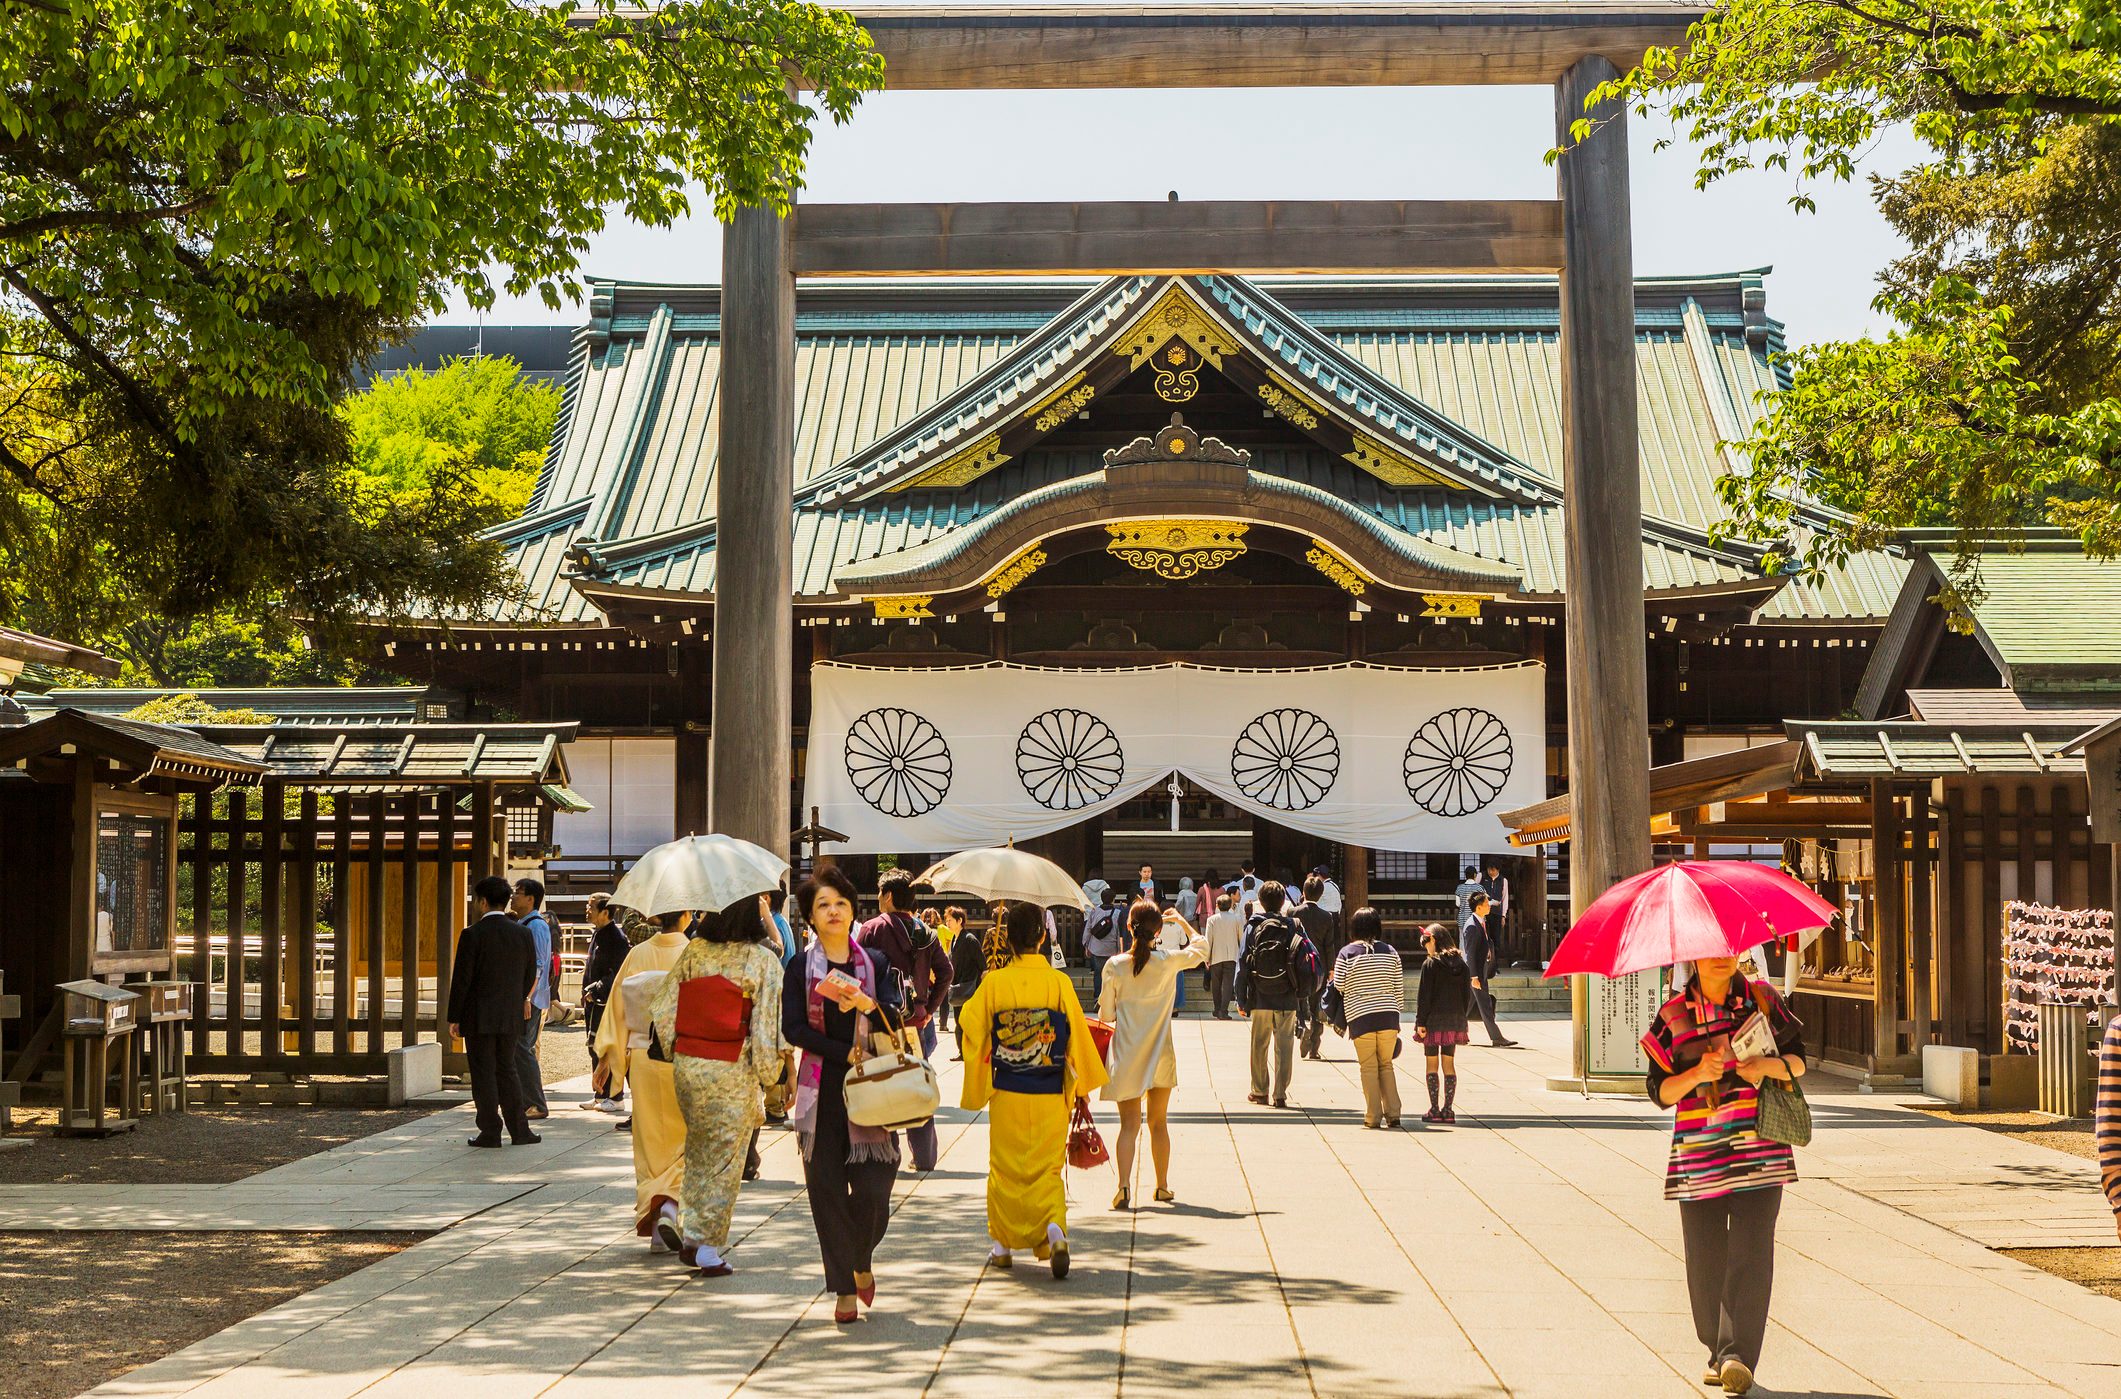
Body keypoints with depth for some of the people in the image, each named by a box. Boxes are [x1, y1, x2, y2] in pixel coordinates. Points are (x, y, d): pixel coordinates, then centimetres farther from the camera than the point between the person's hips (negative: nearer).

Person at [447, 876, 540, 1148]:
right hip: (511, 1017, 5)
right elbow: (530, 975, 9)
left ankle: (490, 1132, 3)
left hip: (479, 1017, -5)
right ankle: (519, 1130, 11)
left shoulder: (472, 935, -12)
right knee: (506, 1070, 14)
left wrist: (454, 1019, -5)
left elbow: (461, 979, -11)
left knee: (484, 1074, 2)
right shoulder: (523, 933, 2)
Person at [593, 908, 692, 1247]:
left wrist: (607, 1057, 9)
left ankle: (653, 1218, 13)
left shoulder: (637, 954, 1)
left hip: (642, 1057, 3)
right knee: (688, 1136, 7)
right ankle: (673, 1203, -13)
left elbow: (618, 1007, 3)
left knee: (650, 1140, 12)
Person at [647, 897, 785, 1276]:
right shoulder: (763, 960, -10)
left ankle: (689, 1235, 22)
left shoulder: (693, 952, 0)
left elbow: (663, 1008, 1)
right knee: (725, 1159, 6)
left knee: (698, 1151, 20)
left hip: (687, 1064, 4)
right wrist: (768, 1075, -1)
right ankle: (708, 1248, 7)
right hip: (734, 1073, -4)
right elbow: (768, 1025, -12)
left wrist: (675, 1053, 14)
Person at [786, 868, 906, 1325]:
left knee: (874, 1187, -6)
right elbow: (793, 1028, -3)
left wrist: (867, 1004, -27)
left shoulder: (875, 963, 8)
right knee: (828, 1189, -1)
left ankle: (861, 1262, 24)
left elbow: (897, 1017, -5)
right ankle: (843, 1288, 10)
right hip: (821, 1090, 0)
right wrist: (847, 1053, -12)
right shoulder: (801, 967, 6)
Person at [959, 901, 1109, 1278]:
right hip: (1050, 1096, 0)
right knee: (1047, 1168, 8)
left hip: (1006, 1093, 0)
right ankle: (1054, 1229, -15)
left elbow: (974, 1031, -2)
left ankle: (1003, 1246, 18)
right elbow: (1078, 1036, -3)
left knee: (1005, 1169, 14)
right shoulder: (1060, 982, -7)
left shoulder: (993, 983, -8)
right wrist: (1081, 1084, 9)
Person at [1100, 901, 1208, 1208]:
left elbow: (1106, 1014, -1)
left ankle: (1124, 1185, -17)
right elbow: (1201, 946, 13)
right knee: (1159, 1123, 15)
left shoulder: (1115, 966, -8)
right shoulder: (1169, 961, -7)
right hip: (1160, 1056, 1)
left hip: (1126, 1056, -1)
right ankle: (1162, 1186, 24)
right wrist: (1182, 922, 27)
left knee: (1129, 1125, 1)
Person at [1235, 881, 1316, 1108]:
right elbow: (1312, 956, -2)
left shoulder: (1252, 928, -2)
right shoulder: (1294, 928, 0)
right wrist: (1303, 995, 7)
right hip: (1287, 1000, 0)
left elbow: (1242, 966, -3)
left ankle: (1258, 1091, 19)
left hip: (1260, 1000, 0)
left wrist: (1241, 1000, 3)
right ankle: (1280, 1094, 2)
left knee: (1258, 1046, 12)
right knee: (1284, 1046, 4)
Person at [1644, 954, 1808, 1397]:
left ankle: (1738, 1355, -11)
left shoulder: (1762, 998, 6)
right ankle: (1718, 1350, 20)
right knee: (1705, 1260, 3)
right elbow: (1660, 1091, 4)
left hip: (1759, 1149, 0)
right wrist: (1698, 1074, -15)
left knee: (1752, 1252, -11)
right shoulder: (1673, 1015, 4)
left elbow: (1798, 1060, 11)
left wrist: (1769, 1065, -10)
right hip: (1698, 1153, 1)